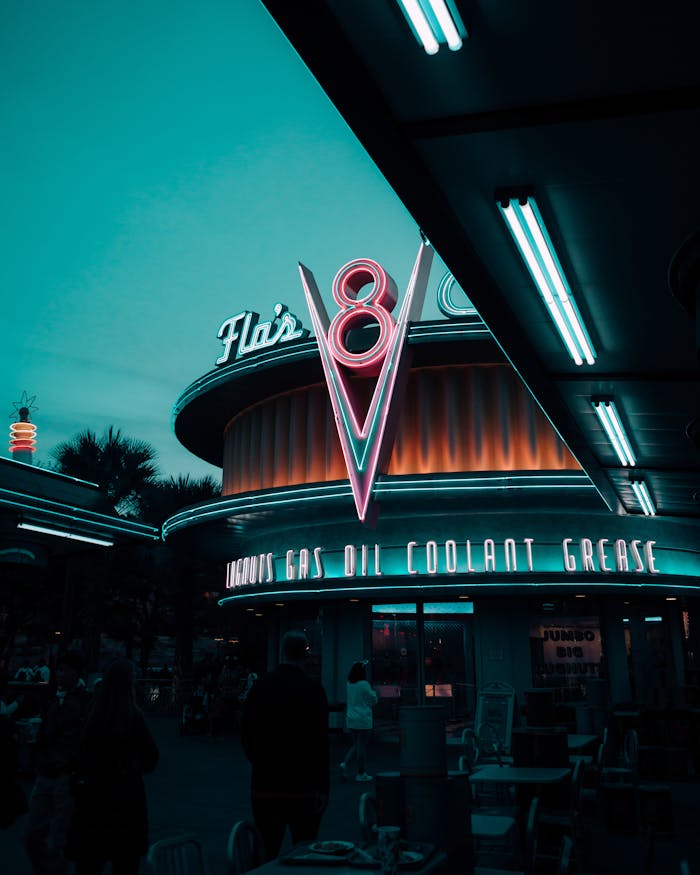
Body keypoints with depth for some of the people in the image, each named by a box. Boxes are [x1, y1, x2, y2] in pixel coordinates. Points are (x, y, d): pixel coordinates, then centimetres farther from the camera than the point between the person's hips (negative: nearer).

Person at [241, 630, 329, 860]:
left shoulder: (260, 686, 1)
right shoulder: (312, 690, -11)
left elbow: (245, 731, 8)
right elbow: (320, 742, -12)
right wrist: (322, 787, -8)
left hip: (264, 787, 4)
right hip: (302, 789, -3)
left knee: (265, 853, 12)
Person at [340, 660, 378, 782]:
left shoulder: (348, 684, 4)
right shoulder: (364, 684, -15)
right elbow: (373, 700, -6)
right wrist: (373, 692, 12)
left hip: (351, 719, 6)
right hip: (363, 719, -6)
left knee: (356, 745, 18)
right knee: (362, 746, 3)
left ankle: (346, 764, 2)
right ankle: (361, 773, 10)